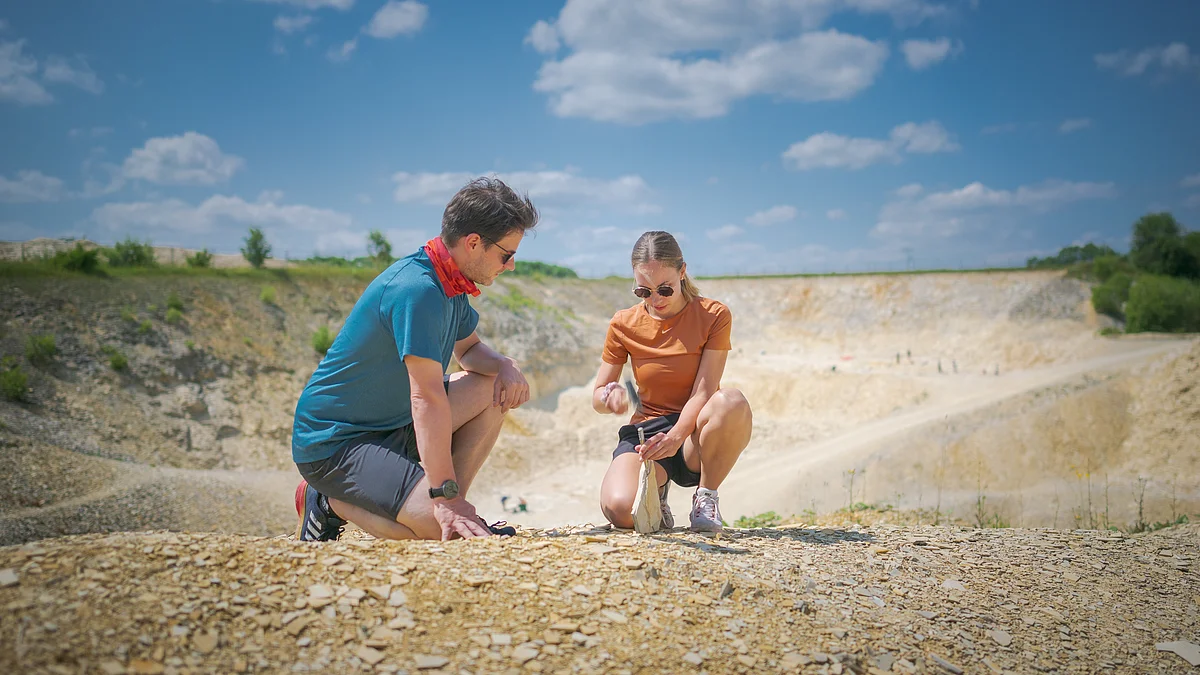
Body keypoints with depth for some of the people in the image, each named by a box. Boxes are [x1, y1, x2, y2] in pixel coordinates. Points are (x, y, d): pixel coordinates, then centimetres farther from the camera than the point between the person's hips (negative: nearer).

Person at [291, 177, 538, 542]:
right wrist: (446, 499, -30)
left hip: (392, 425, 10)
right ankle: (331, 502, -1)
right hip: (332, 444, -10)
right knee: (442, 526, -25)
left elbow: (469, 350, 18)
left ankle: (453, 505, 4)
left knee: (495, 387, 3)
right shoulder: (417, 290, -27)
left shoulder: (451, 284, 4)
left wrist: (505, 366, -6)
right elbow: (427, 398, -30)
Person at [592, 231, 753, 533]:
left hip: (694, 432, -1)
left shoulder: (713, 315, -7)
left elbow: (703, 392, -15)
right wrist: (610, 394, -22)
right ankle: (655, 491, 9)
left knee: (732, 401, -37)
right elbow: (597, 399, 4)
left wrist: (675, 437, -33)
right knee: (619, 510, -31)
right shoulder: (623, 325, 0)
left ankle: (706, 497, -11)